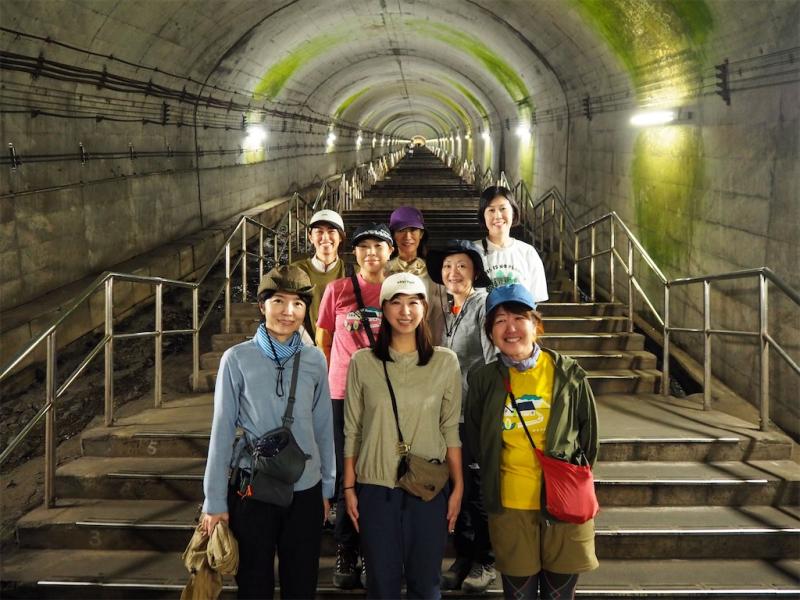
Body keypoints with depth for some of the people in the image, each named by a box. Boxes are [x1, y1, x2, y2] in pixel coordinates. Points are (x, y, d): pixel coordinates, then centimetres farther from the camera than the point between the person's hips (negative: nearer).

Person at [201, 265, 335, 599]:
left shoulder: (314, 360, 0)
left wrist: (327, 488, 11)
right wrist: (215, 501, -5)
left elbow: (323, 428, 7)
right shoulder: (238, 359, -7)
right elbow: (222, 431, -5)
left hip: (306, 491, 2)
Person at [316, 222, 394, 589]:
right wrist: (333, 380, 7)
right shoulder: (337, 290, 4)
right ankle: (346, 555, 15)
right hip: (343, 394, 0)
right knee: (347, 475, 4)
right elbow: (323, 342, 10)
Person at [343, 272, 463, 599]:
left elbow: (451, 429, 3)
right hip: (376, 487, 0)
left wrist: (458, 486, 2)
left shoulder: (446, 361, 0)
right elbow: (352, 430, 3)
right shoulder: (362, 362, -1)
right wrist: (349, 487, 2)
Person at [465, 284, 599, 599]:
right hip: (510, 507, 1)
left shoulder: (568, 373, -3)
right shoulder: (484, 380, -1)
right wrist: (494, 482, 10)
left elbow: (588, 433, 7)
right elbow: (475, 440, 11)